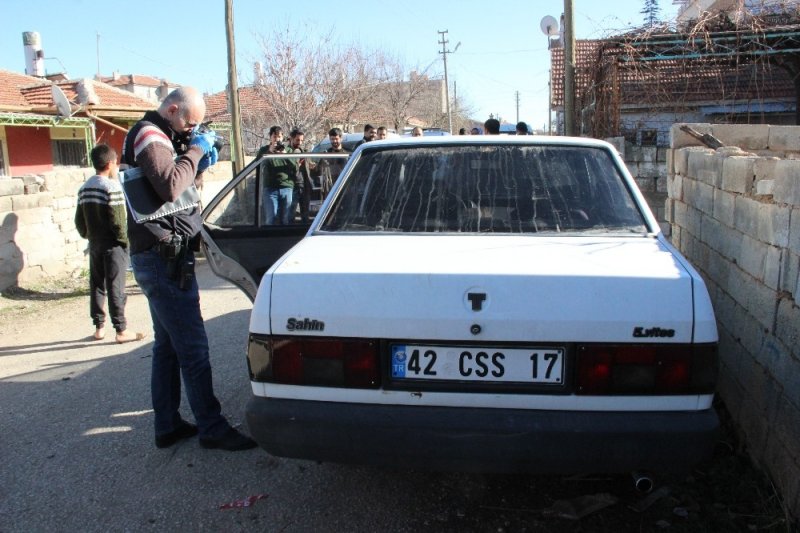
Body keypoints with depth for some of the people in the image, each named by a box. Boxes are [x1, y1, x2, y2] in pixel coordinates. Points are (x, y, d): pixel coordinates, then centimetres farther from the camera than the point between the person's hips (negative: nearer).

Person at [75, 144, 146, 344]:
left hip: (95, 244, 7)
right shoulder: (112, 187, -15)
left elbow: (79, 220, 12)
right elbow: (117, 220, -19)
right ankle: (121, 330, 1)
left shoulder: (84, 188, 9)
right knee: (116, 287, -4)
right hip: (113, 245, -7)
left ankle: (99, 327, 20)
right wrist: (126, 240, -9)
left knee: (96, 285, 12)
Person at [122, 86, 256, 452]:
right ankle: (212, 429, 1)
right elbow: (169, 187, -27)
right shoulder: (150, 137, -12)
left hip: (160, 258, 11)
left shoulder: (156, 138, 20)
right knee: (193, 347, -6)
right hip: (165, 260, -11)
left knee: (167, 345, 14)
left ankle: (168, 426, 22)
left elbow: (176, 185, 21)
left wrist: (199, 164, 6)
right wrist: (194, 151, -16)